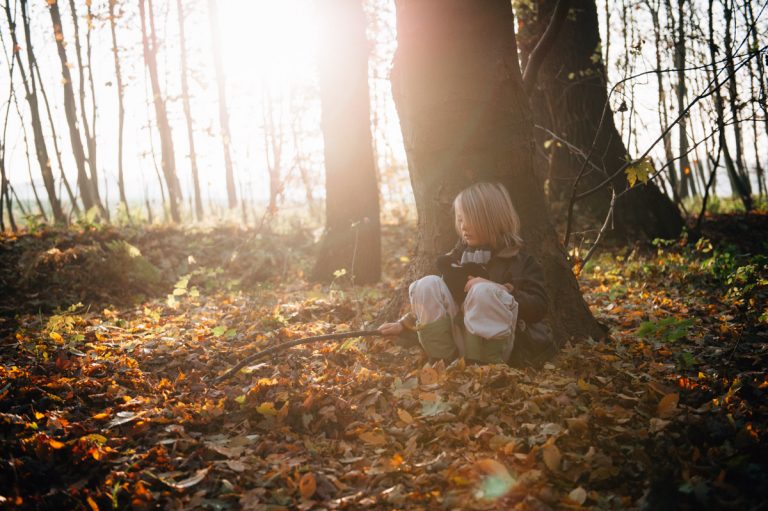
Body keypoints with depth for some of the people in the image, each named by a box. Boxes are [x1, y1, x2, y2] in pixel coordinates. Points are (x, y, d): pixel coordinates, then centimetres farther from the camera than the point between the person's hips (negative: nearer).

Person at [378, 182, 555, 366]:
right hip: (458, 346, 5)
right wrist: (404, 324, 11)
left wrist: (497, 290, -21)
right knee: (428, 285, -15)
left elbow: (538, 308, -10)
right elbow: (432, 300, 21)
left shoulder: (520, 262, 2)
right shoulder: (457, 257, 15)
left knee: (483, 291, -32)